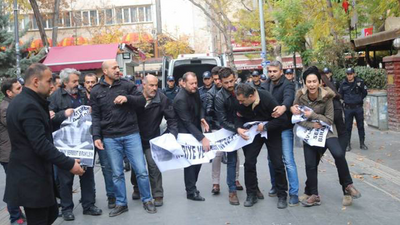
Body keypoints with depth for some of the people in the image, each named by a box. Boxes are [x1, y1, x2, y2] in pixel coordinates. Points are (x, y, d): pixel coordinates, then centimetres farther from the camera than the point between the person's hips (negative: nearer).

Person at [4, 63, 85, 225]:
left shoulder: (21, 101, 11)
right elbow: (41, 144, -28)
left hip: (31, 174, 10)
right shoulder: (29, 105, -22)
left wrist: (63, 117, 26)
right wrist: (69, 164, -25)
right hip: (32, 178, -10)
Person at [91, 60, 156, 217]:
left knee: (141, 170, 2)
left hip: (131, 134, 0)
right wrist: (96, 136, -4)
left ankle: (147, 200, 20)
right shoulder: (96, 91, 4)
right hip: (110, 138, 0)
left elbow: (142, 101, 2)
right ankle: (121, 204, 23)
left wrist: (127, 98, -15)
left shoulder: (127, 85, 3)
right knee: (117, 173, 9)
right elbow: (96, 116, 5)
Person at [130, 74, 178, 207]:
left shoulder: (162, 99, -15)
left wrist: (173, 134, -19)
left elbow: (171, 118, -11)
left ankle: (158, 195, 7)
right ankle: (137, 189, 38)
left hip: (152, 139, -2)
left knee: (154, 166, -5)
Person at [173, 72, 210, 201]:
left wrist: (202, 118, -5)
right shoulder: (180, 99, -26)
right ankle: (191, 192, 9)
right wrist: (202, 138, -32)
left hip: (196, 130, 8)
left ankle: (192, 187, 29)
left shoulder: (195, 91, -1)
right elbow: (188, 123, -28)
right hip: (187, 134, -8)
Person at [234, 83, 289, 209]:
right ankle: (251, 194, 11)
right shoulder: (242, 103, -18)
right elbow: (239, 117, -1)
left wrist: (265, 126, -29)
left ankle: (282, 195, 12)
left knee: (278, 164, -4)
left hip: (272, 132, -3)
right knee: (249, 162, -4)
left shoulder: (267, 99, -31)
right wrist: (239, 128, -20)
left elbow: (282, 119, -28)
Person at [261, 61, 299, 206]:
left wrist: (284, 107, -53)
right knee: (271, 160, 15)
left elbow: (289, 97, -31)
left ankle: (294, 193, 0)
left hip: (284, 128, -5)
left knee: (288, 160, -7)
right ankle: (275, 187, 31)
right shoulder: (265, 85, 7)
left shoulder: (287, 84, -11)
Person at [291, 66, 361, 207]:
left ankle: (347, 186, -6)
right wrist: (311, 125, -23)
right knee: (310, 165, 0)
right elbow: (297, 117, -9)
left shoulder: (326, 97, -17)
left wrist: (313, 115, -25)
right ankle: (313, 195, 18)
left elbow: (329, 120, -14)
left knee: (338, 154, -26)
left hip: (326, 130, -2)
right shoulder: (300, 96, -11)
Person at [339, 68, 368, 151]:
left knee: (360, 126, 8)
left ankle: (362, 143, 19)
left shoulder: (360, 82, -6)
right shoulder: (343, 83, -3)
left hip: (358, 107, 0)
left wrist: (360, 99, -1)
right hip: (348, 108, 0)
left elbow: (365, 92, 5)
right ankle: (348, 144, 14)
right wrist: (346, 100, 4)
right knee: (348, 127, 5)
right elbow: (340, 94, 10)